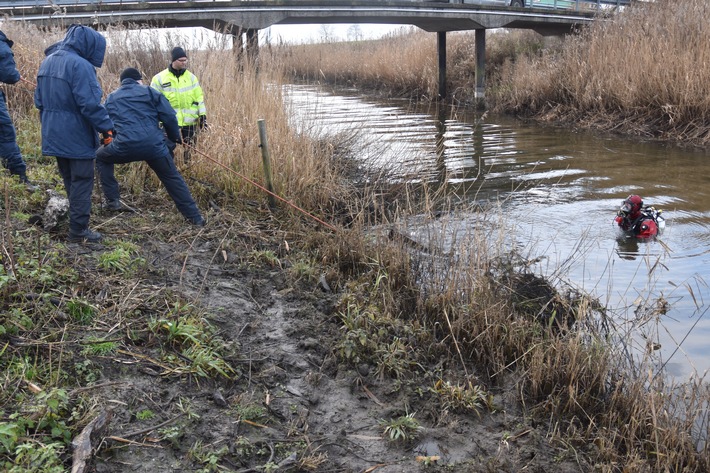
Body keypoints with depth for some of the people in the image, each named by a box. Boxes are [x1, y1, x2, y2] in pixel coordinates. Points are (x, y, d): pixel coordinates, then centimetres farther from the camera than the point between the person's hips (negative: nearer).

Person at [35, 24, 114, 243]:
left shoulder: (48, 61, 11)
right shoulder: (80, 65, -19)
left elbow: (39, 100, 17)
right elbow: (90, 104, -24)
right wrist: (107, 126, -15)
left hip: (54, 134, 8)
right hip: (77, 135, -8)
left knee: (69, 179, 19)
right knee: (81, 181, 1)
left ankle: (74, 219, 29)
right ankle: (78, 229, 5)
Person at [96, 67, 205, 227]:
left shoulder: (110, 98, 23)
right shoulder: (150, 92, 15)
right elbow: (169, 117, 8)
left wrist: (110, 139, 46)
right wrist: (175, 138, 24)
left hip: (125, 146, 0)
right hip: (154, 145, 0)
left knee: (101, 157, 31)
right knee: (173, 178, 17)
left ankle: (113, 201, 26)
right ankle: (195, 217, 15)